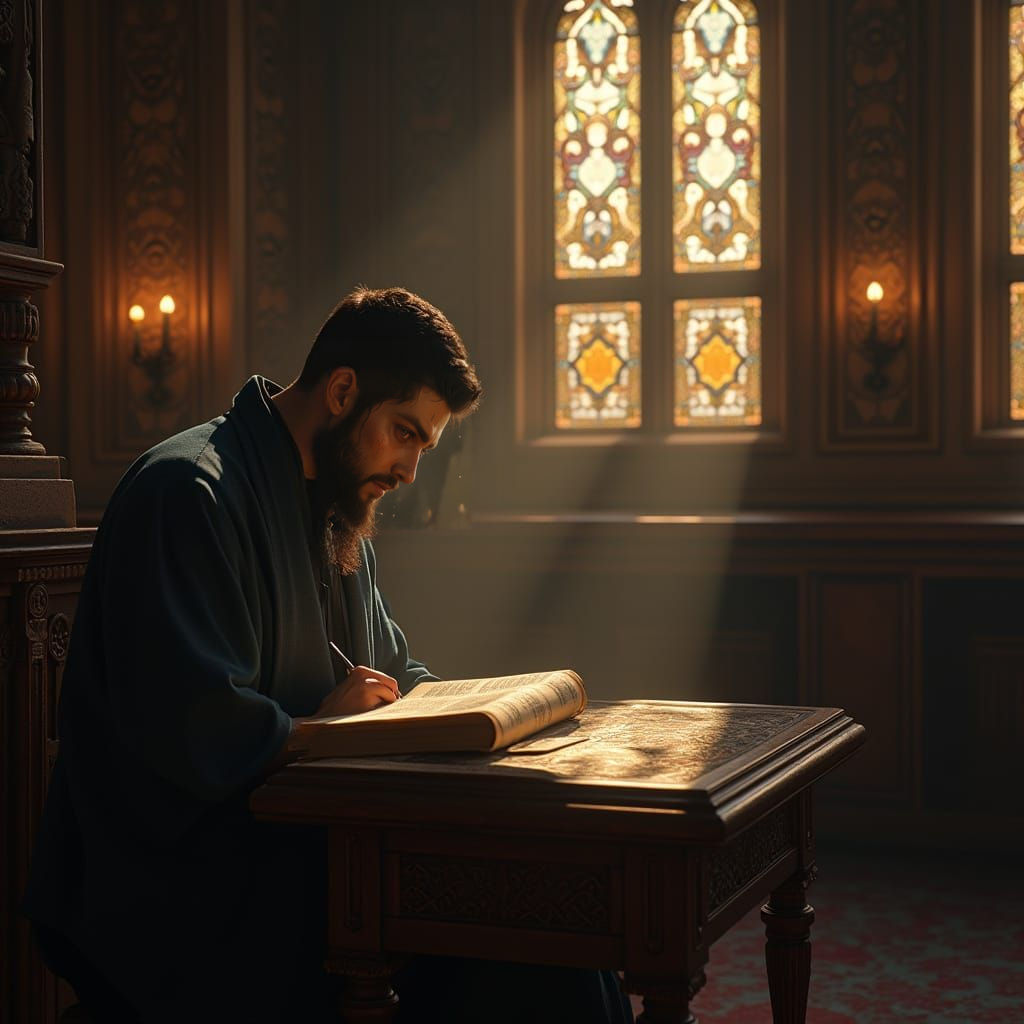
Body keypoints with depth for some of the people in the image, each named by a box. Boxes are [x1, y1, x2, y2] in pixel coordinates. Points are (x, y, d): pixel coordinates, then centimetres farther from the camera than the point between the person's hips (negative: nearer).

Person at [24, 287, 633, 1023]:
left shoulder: (333, 510, 18)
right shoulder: (187, 491, -15)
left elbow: (394, 675, 26)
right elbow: (183, 730, -25)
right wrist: (316, 727, -10)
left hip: (302, 845, 9)